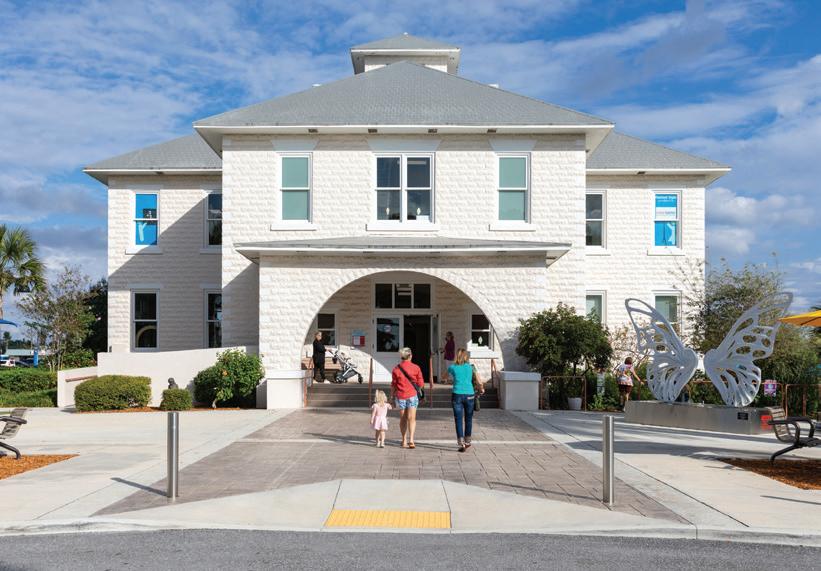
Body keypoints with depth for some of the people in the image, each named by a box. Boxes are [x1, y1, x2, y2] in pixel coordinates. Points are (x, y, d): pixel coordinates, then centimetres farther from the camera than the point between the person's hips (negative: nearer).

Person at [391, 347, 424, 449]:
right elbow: (421, 384, -2)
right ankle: (411, 439, -17)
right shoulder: (416, 367, -4)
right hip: (412, 395, -1)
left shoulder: (396, 369, -3)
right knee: (411, 418, -2)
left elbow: (393, 385, 2)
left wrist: (392, 395, 16)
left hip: (400, 396, 1)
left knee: (403, 419, 12)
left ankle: (404, 441, 17)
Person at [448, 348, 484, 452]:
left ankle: (461, 444, -5)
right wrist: (481, 389, 22)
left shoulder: (452, 367, 5)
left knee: (458, 420, 1)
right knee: (468, 419, 15)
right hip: (469, 395, 1)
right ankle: (467, 442, 26)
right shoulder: (471, 367, 6)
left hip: (457, 394, -1)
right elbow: (479, 382, 3)